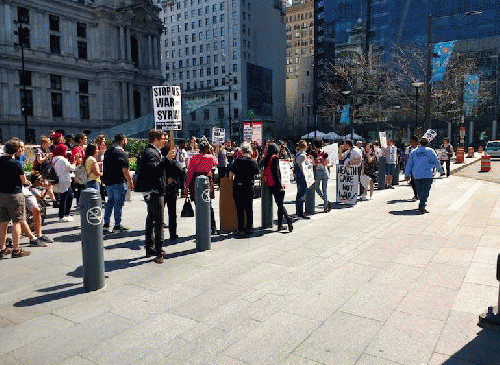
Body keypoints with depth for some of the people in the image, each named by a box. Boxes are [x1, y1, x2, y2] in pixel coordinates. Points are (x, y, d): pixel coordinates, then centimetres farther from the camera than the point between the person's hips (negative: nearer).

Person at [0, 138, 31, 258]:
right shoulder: (16, 163, -15)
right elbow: (23, 180, -9)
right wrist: (26, 182, 11)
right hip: (14, 194, -6)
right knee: (16, 222, 1)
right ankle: (16, 250, 5)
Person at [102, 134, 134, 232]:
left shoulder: (107, 151, 11)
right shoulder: (121, 153, -14)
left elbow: (105, 167, 19)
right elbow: (125, 170, -18)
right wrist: (130, 182, -10)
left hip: (108, 181, 8)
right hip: (118, 183, -8)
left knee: (110, 201, 17)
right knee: (118, 203, -1)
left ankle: (106, 223, 20)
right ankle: (117, 225, 4)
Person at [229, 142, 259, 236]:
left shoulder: (238, 160, -5)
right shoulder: (253, 161, -2)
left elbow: (231, 173, -7)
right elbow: (256, 172, 12)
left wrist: (233, 180, 12)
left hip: (238, 187, -1)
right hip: (249, 187, 1)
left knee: (239, 209, 4)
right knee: (249, 208, 14)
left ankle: (241, 230, 7)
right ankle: (249, 228, 21)